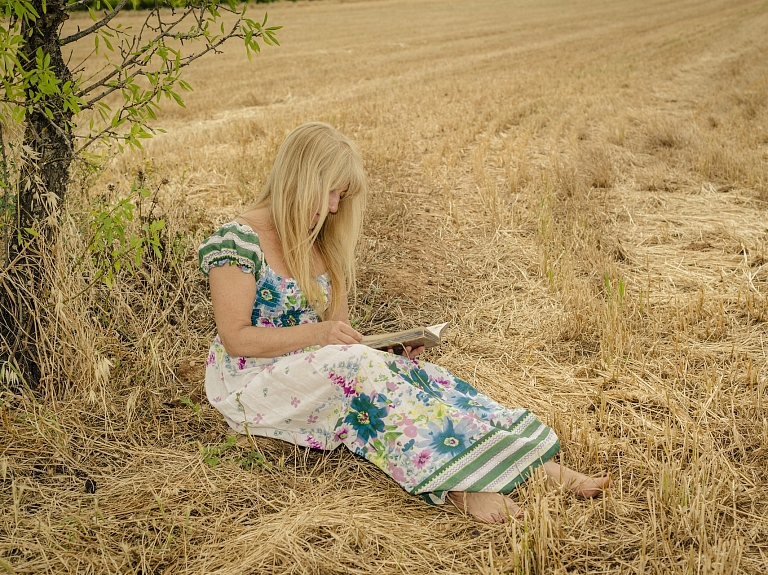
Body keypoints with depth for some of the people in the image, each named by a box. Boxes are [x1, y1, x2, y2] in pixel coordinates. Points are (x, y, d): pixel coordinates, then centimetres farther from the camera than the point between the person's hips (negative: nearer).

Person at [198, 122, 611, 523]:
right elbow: (235, 338, -17)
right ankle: (457, 484, -42)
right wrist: (317, 333, -25)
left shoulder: (320, 243, 10)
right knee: (357, 367, -34)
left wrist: (385, 349, -9)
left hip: (312, 369, 6)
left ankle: (536, 464, -32)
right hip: (249, 383, -6)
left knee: (406, 371, -22)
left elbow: (336, 330, 10)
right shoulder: (238, 242, -13)